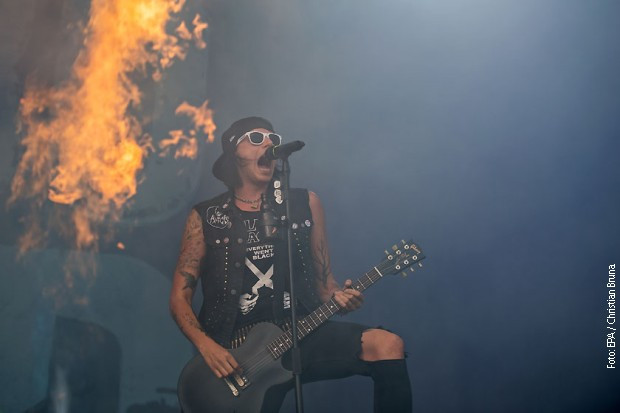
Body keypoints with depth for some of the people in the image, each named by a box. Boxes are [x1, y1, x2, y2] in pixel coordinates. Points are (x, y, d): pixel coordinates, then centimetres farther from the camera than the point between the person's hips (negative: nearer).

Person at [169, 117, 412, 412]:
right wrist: (206, 346, -12)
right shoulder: (206, 217, 5)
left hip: (300, 333, 1)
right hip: (235, 353, -1)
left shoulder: (305, 203, 10)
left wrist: (339, 297, -10)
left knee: (387, 345, -22)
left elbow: (323, 278, 14)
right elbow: (179, 297, 5)